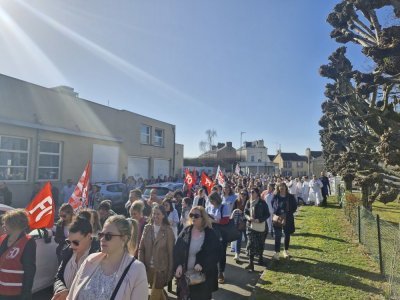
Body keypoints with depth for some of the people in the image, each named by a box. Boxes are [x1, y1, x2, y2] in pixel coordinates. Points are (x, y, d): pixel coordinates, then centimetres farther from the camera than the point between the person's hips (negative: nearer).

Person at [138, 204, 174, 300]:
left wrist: (170, 271, -8)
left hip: (161, 268, -4)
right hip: (148, 267, 4)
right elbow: (141, 248, 0)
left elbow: (171, 252, -9)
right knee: (159, 291, 21)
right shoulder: (147, 228, -2)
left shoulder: (168, 230, -12)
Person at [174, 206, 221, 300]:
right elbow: (177, 250, 0)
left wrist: (202, 265, -21)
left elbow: (215, 254, -11)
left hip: (203, 275, -2)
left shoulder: (211, 234, -8)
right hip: (185, 273, 3)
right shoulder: (185, 232, 0)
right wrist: (178, 265, -13)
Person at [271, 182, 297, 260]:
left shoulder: (290, 197, -3)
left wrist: (289, 213, -5)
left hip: (288, 219, 1)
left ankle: (286, 251, 30)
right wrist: (275, 213, -2)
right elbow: (272, 205, 8)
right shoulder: (275, 196, -3)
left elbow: (295, 206, 4)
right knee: (277, 236, -2)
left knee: (287, 235, 14)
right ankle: (277, 252, 4)